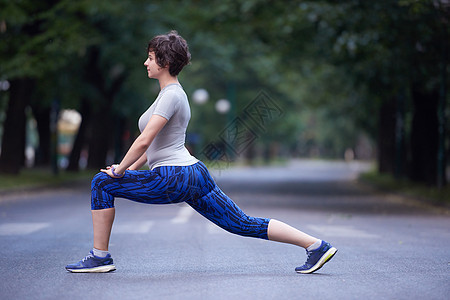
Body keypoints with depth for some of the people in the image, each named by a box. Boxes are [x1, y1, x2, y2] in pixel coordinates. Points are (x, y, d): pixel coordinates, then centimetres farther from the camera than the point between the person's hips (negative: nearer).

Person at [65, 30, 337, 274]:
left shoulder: (171, 95, -11)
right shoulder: (174, 93, 18)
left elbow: (144, 141, -19)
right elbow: (156, 144, 27)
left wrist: (119, 171, -6)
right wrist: (130, 170, 24)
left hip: (173, 180, -10)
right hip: (195, 174, 10)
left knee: (101, 183, -1)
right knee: (245, 225, 8)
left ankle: (100, 257, 3)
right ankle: (315, 245, 4)